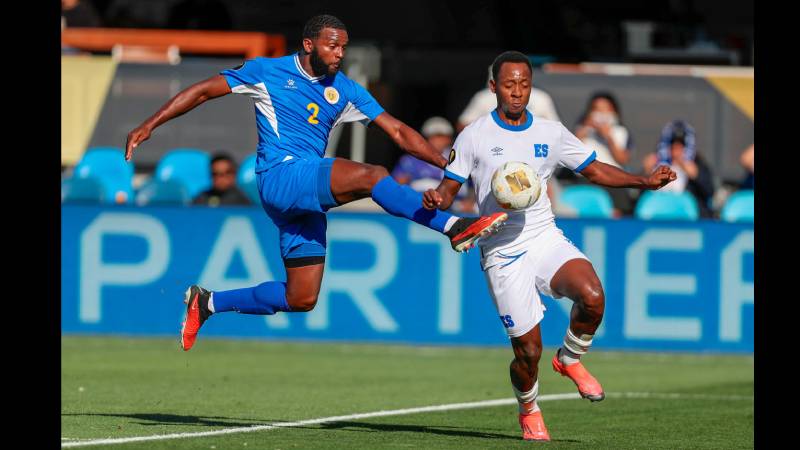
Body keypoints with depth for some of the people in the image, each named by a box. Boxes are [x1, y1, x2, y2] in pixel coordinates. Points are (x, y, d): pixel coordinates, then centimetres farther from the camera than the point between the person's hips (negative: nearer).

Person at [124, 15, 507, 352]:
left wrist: (448, 165, -3)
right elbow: (204, 90, 7)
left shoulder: (344, 90, 12)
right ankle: (454, 228, -32)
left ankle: (206, 303, 21)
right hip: (279, 177, -7)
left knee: (301, 299, 5)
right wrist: (149, 126, 1)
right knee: (370, 176, -27)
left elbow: (398, 132, 9)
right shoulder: (268, 72, 1)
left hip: (307, 199, 7)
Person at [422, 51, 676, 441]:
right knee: (528, 348, -7)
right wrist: (437, 199, -23)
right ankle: (528, 411, 25)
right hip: (503, 252, -2)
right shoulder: (474, 136, -1)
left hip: (546, 238, 3)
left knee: (592, 296, -27)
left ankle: (570, 360, 3)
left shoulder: (551, 133, 8)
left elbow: (595, 171, 15)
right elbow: (449, 188, 1)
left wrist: (644, 181, 3)